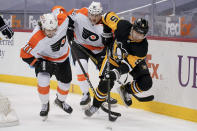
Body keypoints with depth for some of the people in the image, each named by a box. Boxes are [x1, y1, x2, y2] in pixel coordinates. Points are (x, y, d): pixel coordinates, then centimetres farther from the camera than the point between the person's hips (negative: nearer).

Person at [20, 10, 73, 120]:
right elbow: (26, 55, -28)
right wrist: (40, 64, -31)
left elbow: (58, 9, -9)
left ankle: (61, 100, 47)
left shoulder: (62, 20, -32)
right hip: (44, 59, -4)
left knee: (66, 81, 16)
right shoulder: (37, 39, -39)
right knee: (43, 80, -25)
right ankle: (45, 105, 1)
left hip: (63, 58, 4)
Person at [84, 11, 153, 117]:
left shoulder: (142, 47, -32)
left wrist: (116, 73, -48)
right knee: (105, 83, -15)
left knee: (146, 83, -20)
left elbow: (128, 64, -34)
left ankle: (126, 90, 10)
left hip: (133, 60, 0)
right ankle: (96, 105, 11)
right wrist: (107, 33, -7)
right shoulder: (122, 26, -31)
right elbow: (109, 16, -11)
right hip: (114, 57, 0)